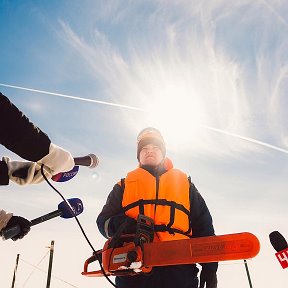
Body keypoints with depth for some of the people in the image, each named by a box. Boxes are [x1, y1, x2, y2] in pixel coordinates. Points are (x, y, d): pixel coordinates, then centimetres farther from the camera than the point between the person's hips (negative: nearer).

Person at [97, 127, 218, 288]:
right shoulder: (124, 186, 19)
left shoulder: (185, 183, 19)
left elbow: (203, 228, 15)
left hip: (179, 272, 1)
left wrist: (209, 267, 5)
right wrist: (121, 224, -12)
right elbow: (103, 220, 11)